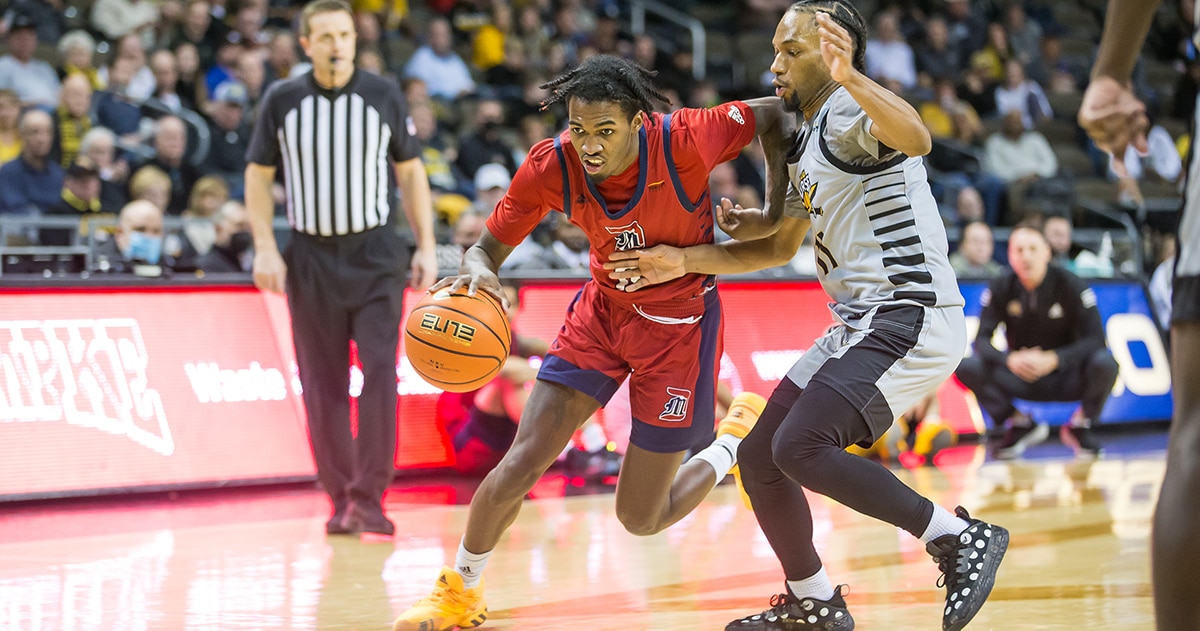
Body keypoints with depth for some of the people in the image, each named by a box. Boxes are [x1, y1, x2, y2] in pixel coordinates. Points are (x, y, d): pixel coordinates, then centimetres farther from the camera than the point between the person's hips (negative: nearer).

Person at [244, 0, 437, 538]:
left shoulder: (384, 96, 2)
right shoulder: (282, 101, 1)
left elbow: (410, 172, 9)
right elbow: (258, 176, 7)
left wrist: (426, 247, 3)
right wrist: (266, 249, -4)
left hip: (375, 256, -1)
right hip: (311, 258, 1)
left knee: (380, 375, -13)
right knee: (323, 387, 2)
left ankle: (369, 499, -9)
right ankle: (341, 499, 12)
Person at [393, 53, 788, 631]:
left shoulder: (685, 140, -29)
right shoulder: (550, 166, -21)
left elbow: (776, 113, -13)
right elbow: (489, 246, -11)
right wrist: (477, 270, -35)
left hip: (679, 323, -3)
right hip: (603, 309, 3)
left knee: (641, 517, 1)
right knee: (521, 464, -8)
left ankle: (737, 441, 30)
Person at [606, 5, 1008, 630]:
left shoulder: (851, 114, -11)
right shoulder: (805, 143, 20)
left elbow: (917, 139, -35)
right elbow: (780, 246, 30)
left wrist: (852, 79, -53)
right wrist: (685, 261, 21)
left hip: (910, 316, -10)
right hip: (860, 322, 10)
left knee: (800, 447, -24)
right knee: (758, 456, 10)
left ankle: (960, 538, -14)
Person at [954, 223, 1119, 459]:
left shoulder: (1071, 286, -13)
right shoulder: (1000, 289, -8)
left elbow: (1095, 339, -19)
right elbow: (982, 340, -11)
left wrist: (1053, 359, -34)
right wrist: (1009, 359, -33)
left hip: (1064, 376, -1)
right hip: (1021, 376, 2)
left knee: (1104, 363, -33)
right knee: (967, 367, -24)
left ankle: (1080, 426, -1)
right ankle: (1021, 424, 1)